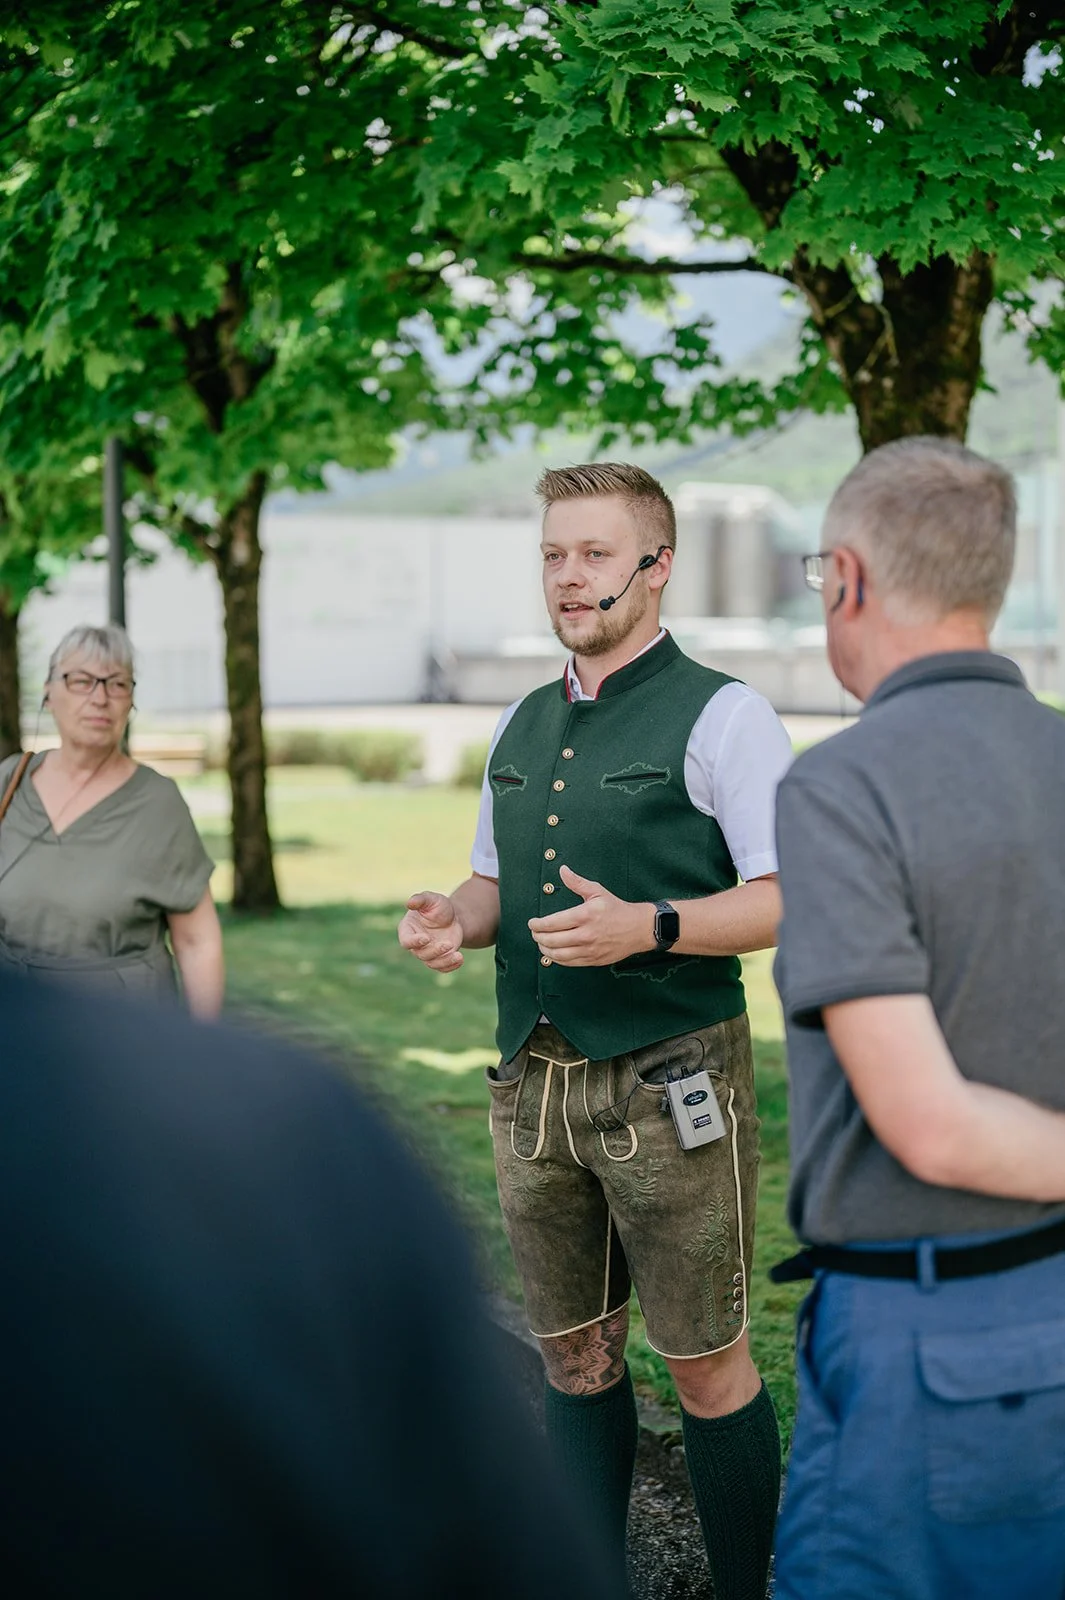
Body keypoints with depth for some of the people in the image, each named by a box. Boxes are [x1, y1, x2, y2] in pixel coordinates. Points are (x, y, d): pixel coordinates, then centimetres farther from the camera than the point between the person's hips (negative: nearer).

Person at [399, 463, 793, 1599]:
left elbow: (792, 899, -11)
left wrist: (646, 927, -25)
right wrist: (454, 921, 1)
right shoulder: (522, 726, 15)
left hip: (668, 1086, -6)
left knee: (706, 1367, 1)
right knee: (574, 1354, 14)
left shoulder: (719, 716, -7)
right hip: (534, 1084, 6)